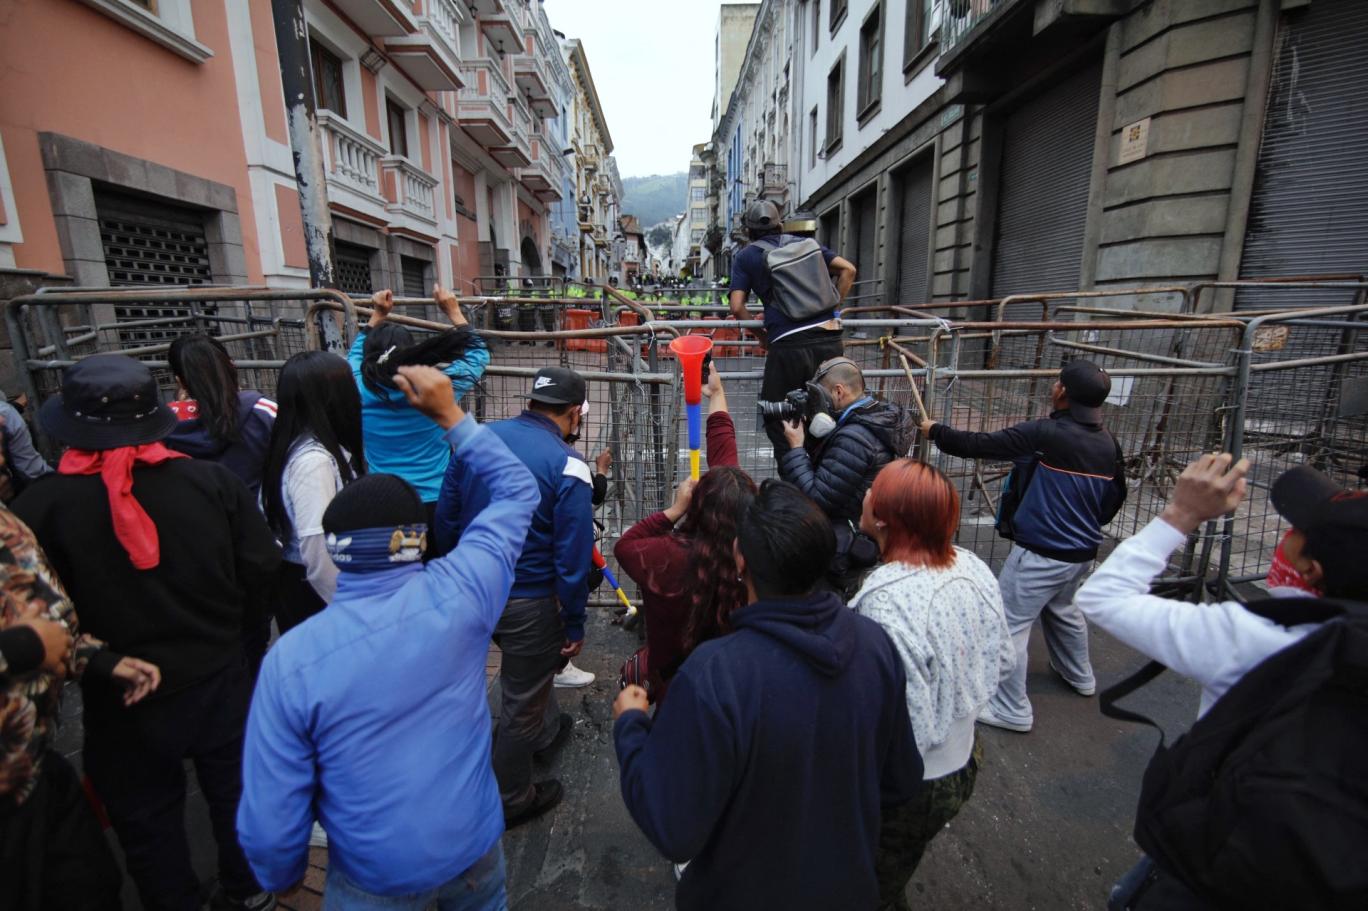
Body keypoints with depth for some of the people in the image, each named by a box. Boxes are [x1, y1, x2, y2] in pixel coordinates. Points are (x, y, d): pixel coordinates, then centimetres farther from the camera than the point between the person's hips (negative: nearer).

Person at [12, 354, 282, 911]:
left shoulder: (40, 506, -18)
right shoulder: (210, 479, -15)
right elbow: (261, 568, -9)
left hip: (123, 699, -1)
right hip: (219, 678, 2)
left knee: (148, 823, 23)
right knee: (235, 793, 25)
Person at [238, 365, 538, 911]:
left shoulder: (291, 659, -22)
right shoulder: (459, 594, -22)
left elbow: (269, 819, -14)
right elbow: (517, 492, -9)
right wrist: (451, 415, -7)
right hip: (474, 845, 2)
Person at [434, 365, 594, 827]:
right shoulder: (567, 466, -20)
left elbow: (446, 521, 3)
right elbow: (572, 559, -19)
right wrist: (574, 625, -7)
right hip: (529, 601, -6)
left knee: (531, 665, 32)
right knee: (521, 701, 15)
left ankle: (548, 732, 56)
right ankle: (511, 801, 37)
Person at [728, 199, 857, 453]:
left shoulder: (746, 256, 12)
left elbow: (737, 307, 2)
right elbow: (848, 269, 15)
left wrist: (762, 336, 14)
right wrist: (832, 308, 20)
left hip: (788, 345, -4)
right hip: (829, 338, 4)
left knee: (775, 418, 11)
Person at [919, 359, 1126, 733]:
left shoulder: (1046, 434, -21)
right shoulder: (1109, 443, 1)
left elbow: (980, 445, -18)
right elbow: (1114, 498, 12)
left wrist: (935, 431, -3)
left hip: (1040, 554, -8)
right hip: (1082, 554, 8)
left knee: (1009, 626, 3)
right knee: (1063, 611, 32)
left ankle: (1011, 710, 12)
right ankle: (1080, 677, 53)